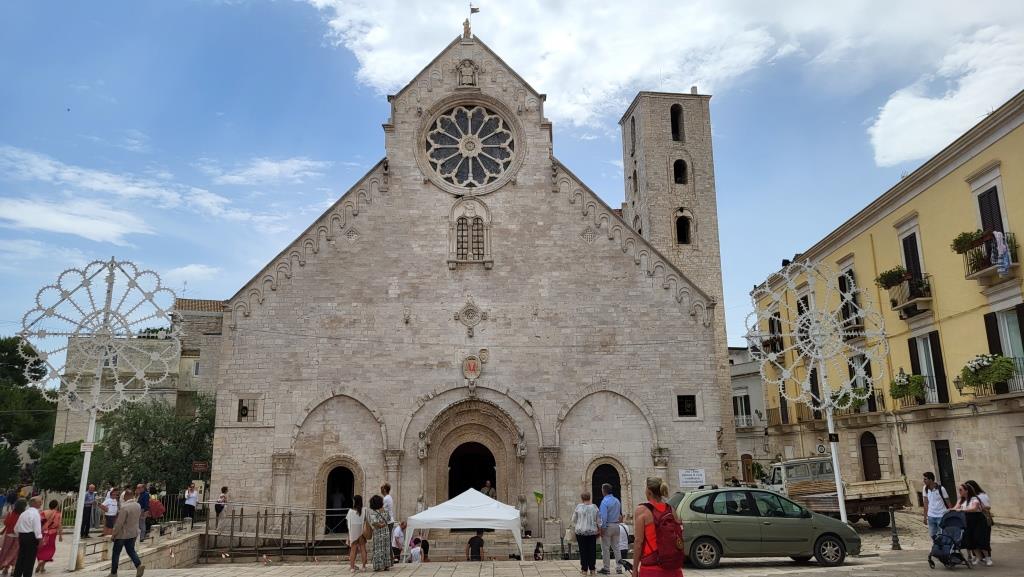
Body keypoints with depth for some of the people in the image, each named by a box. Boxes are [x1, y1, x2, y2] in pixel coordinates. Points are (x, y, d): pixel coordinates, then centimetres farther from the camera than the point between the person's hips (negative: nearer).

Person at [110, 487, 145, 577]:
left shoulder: (125, 507, -22)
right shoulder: (138, 506, 2)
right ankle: (139, 565, -6)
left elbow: (119, 523, -20)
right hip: (134, 533, 7)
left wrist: (114, 534, -10)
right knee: (131, 550, 15)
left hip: (123, 534, -6)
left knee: (116, 553, 8)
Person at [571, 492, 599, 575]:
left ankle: (584, 569, 6)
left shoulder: (578, 507, -4)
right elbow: (598, 520, 3)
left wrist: (574, 526, 22)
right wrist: (598, 529, 15)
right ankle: (592, 569, 11)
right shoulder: (594, 507, 1)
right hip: (592, 531, 2)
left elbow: (574, 520, 4)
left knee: (583, 550, 3)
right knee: (592, 550, 8)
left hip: (581, 531, -2)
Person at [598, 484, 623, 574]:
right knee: (616, 547, 13)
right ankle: (619, 568, 15)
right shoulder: (617, 501, 7)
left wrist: (602, 528, -15)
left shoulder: (604, 501, -16)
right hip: (616, 526, 7)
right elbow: (620, 514, 14)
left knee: (605, 548, 3)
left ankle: (606, 568, 9)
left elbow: (604, 517, -20)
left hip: (607, 526, -7)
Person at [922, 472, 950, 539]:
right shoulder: (925, 489, 1)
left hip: (941, 516, -5)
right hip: (931, 516, 5)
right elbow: (926, 503, 6)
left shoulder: (941, 489, -13)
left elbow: (948, 503, -5)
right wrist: (925, 516, 7)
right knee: (932, 535, 8)